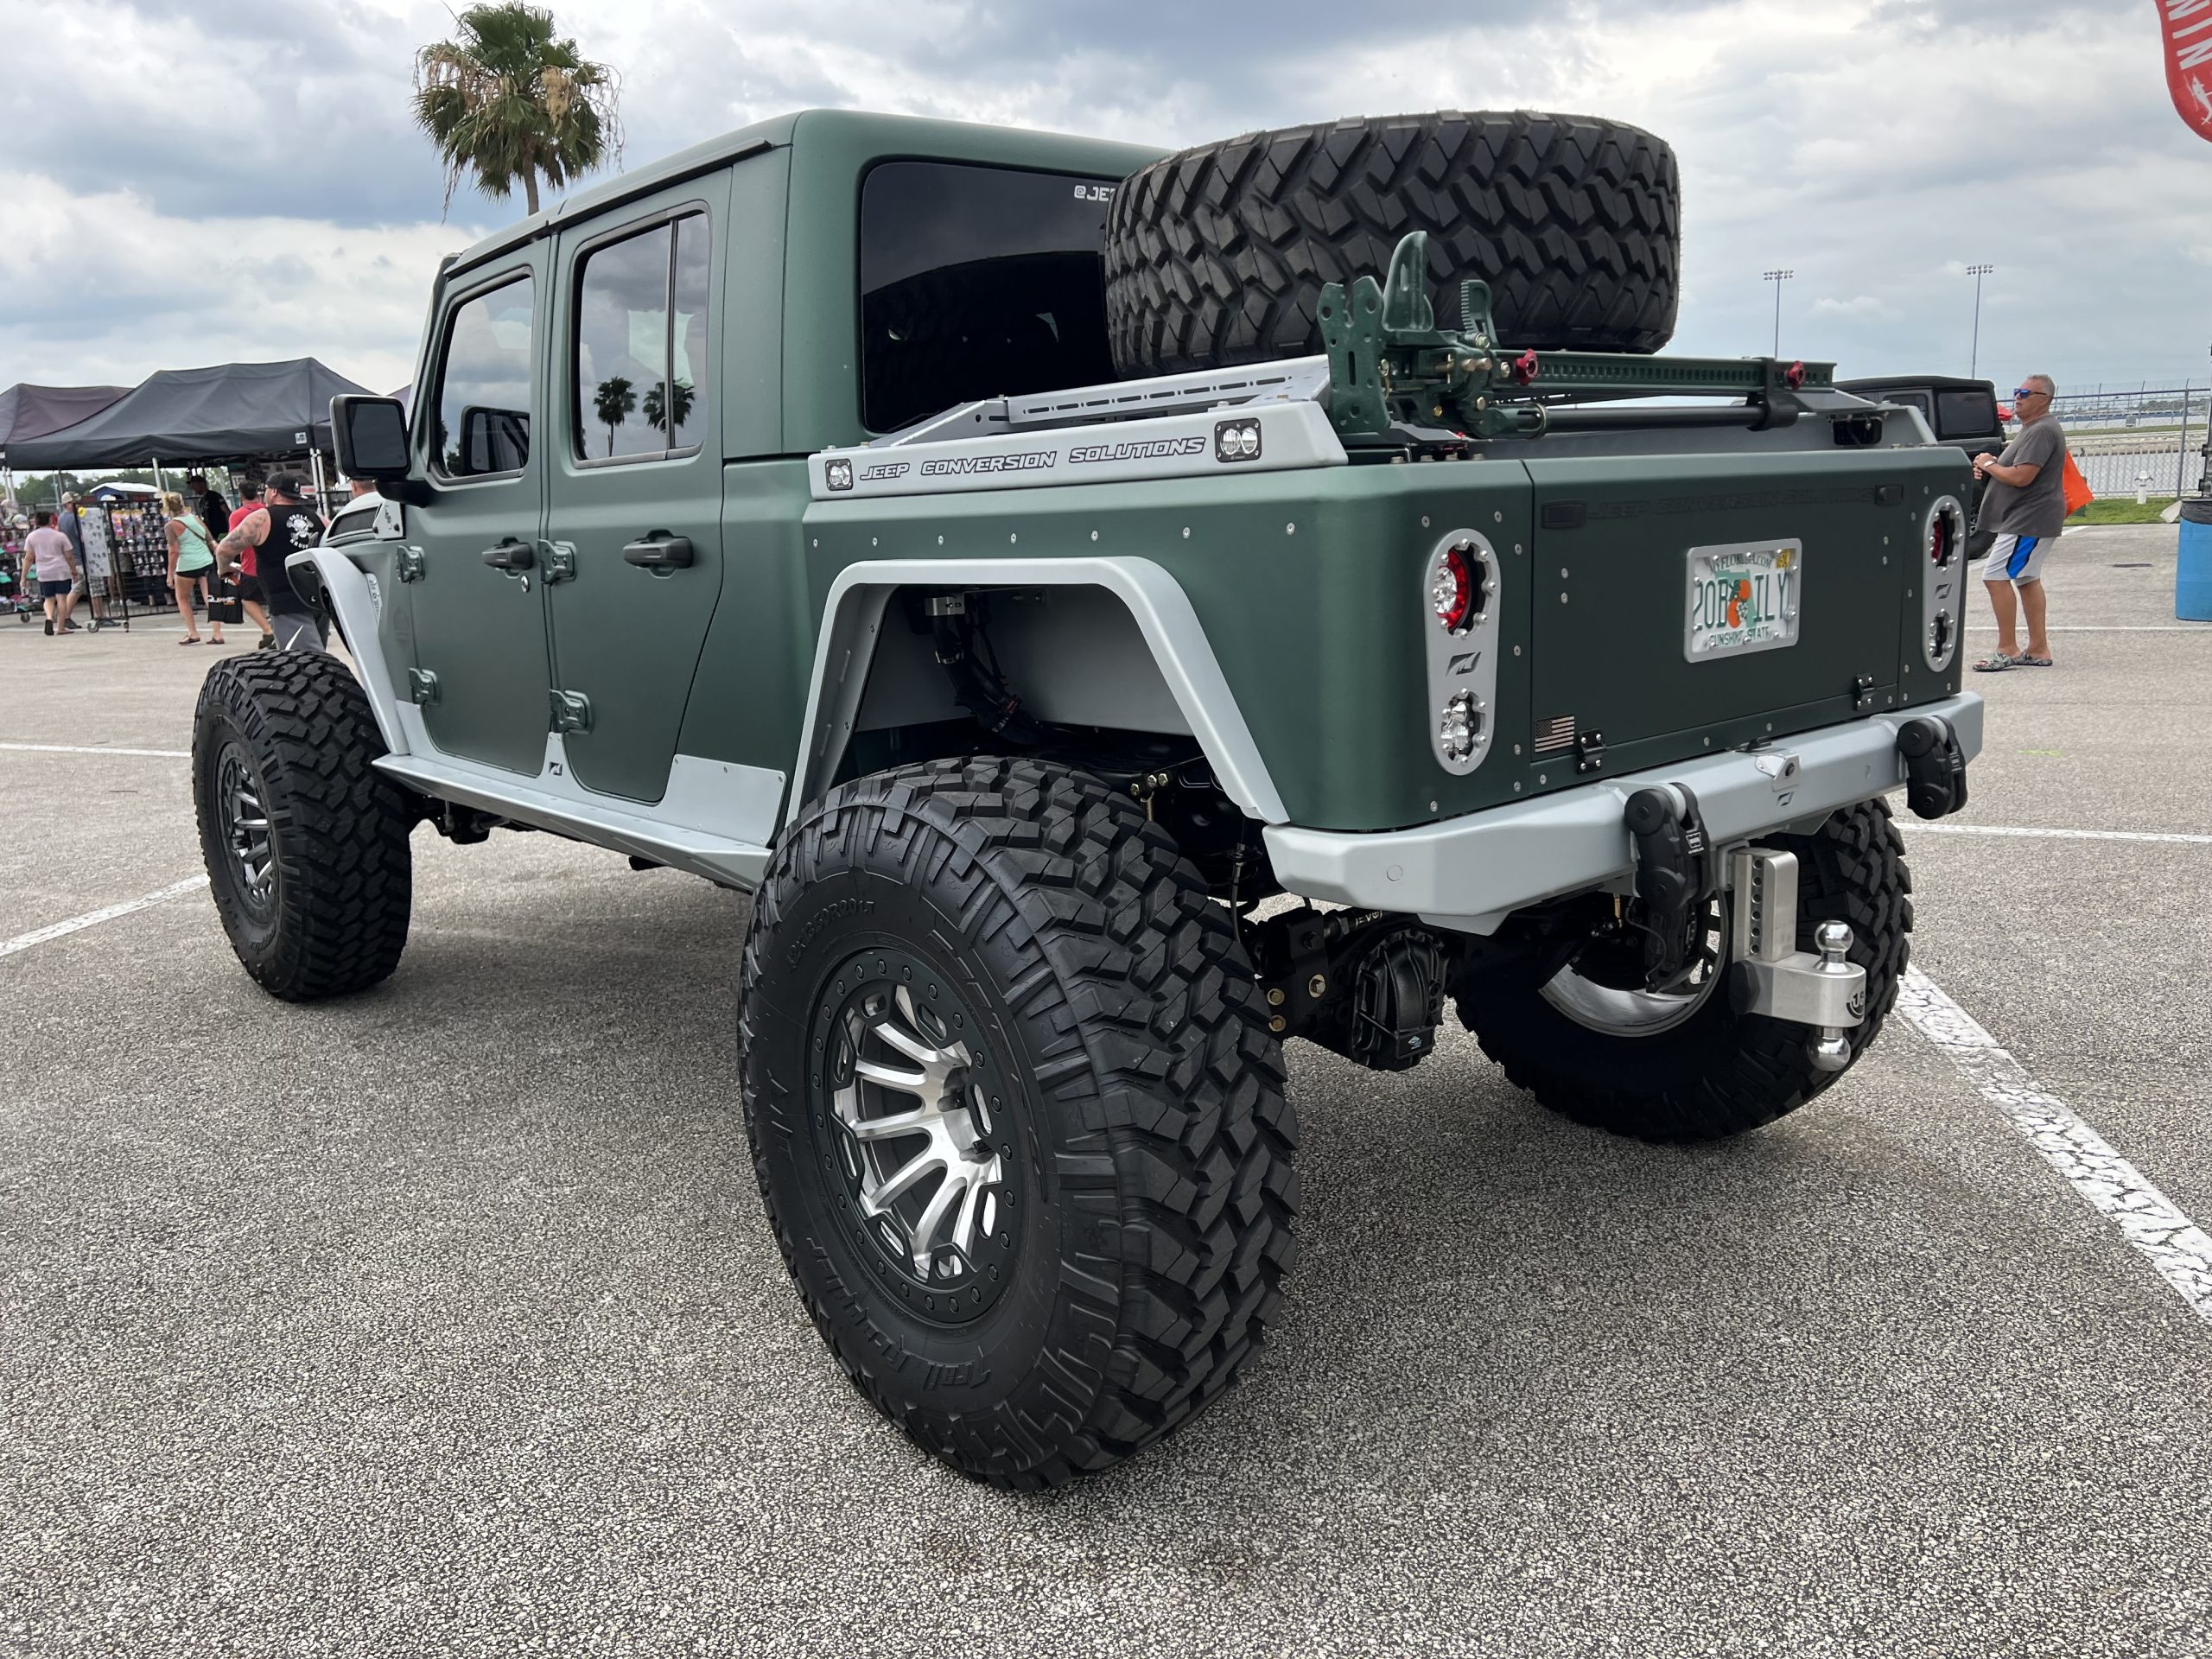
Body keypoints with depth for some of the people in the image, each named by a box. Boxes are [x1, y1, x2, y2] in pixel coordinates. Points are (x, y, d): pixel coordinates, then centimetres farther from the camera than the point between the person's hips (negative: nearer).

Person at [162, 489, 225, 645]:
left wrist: (170, 574, -7)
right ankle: (217, 634, -5)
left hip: (187, 565, -4)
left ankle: (193, 634, 12)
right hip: (207, 562, 4)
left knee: (182, 599, 16)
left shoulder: (171, 526, -7)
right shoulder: (196, 518, 7)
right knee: (210, 599, 1)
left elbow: (174, 551, -12)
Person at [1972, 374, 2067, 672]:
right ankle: (2038, 649, 18)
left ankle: (2007, 650, -10)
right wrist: (1989, 467, 5)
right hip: (2028, 518, 11)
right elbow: (2016, 469, 24)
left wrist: (1989, 464, -10)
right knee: (2027, 579, 14)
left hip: (2030, 520, -11)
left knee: (1995, 575, -13)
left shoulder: (2042, 431, -18)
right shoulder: (2032, 429, 17)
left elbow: (2021, 477, -26)